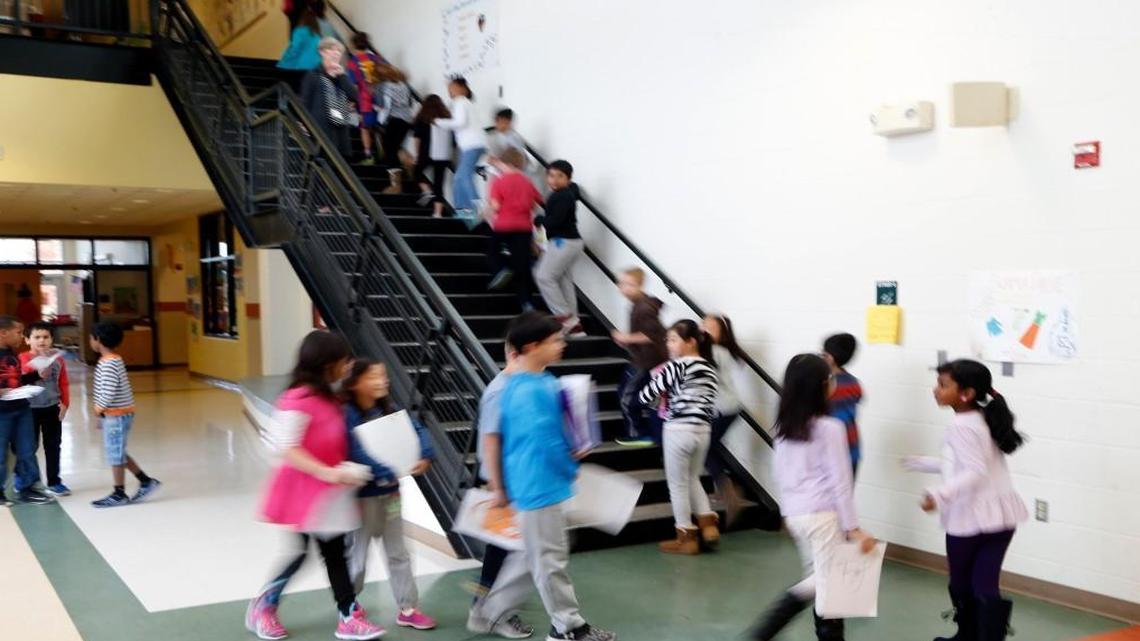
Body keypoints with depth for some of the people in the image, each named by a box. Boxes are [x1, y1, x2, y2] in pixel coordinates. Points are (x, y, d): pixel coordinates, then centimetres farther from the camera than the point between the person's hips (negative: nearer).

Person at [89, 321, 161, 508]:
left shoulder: (107, 363, -20)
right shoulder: (115, 360, 10)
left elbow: (109, 391, -28)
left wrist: (99, 407, -11)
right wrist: (103, 411, 18)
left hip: (116, 415, -10)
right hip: (118, 413, 10)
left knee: (115, 454, 1)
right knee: (117, 453, 16)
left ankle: (119, 494, 12)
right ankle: (146, 481, 19)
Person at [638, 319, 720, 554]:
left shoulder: (675, 367, -13)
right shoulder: (709, 368, 9)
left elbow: (645, 396, -11)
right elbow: (711, 405, 13)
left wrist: (660, 382, 9)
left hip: (679, 430, -7)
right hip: (703, 430, 7)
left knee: (678, 484, 7)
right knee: (692, 479, 25)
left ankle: (687, 538, 13)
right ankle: (708, 526, 17)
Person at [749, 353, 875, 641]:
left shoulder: (784, 426, 5)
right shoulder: (830, 428, -13)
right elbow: (840, 482, -13)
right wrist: (854, 527, -8)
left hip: (796, 514, 7)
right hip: (823, 515, -7)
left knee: (819, 580, 15)